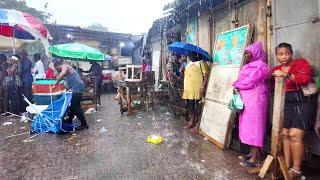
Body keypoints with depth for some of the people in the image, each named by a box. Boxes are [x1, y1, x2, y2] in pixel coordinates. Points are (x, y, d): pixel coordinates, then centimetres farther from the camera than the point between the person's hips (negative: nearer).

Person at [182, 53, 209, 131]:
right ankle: (191, 122, 25)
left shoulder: (201, 63, -4)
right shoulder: (188, 64, 20)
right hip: (188, 90, 8)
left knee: (197, 107, -1)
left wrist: (203, 87, -21)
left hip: (197, 90, -7)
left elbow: (206, 75, -12)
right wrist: (184, 88, 18)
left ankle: (197, 124, 10)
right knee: (190, 107, 13)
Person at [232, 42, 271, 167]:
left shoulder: (261, 66, -9)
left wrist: (237, 86, -4)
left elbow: (250, 82, -16)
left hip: (255, 99, -9)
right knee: (248, 125, 11)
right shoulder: (248, 66, 19)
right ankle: (252, 153, 22)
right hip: (246, 99, 9)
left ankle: (255, 158, 1)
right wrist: (237, 87, -6)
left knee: (254, 126, -6)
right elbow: (241, 80, 14)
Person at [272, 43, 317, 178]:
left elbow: (305, 79, -20)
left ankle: (296, 170, 5)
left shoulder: (301, 63, -2)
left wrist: (285, 75, -21)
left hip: (302, 103, -5)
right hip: (285, 104, 5)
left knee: (295, 135, -9)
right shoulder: (276, 70, 13)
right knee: (285, 134, 5)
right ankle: (287, 166, 16)